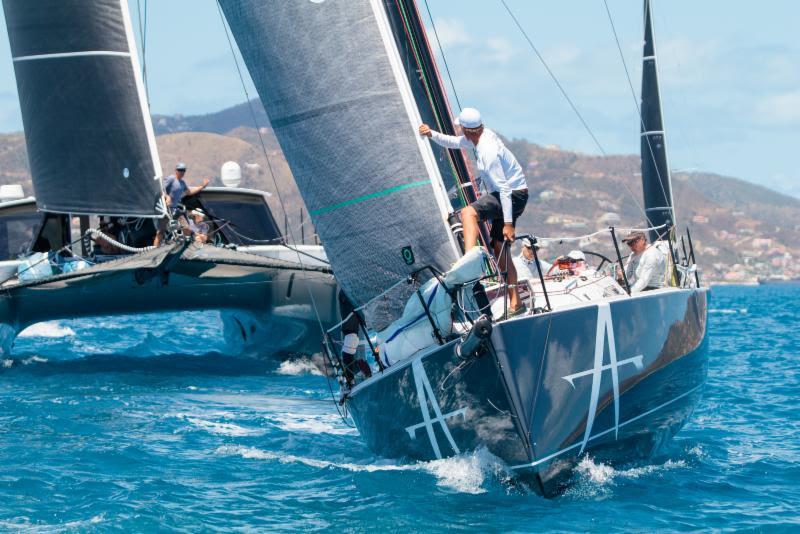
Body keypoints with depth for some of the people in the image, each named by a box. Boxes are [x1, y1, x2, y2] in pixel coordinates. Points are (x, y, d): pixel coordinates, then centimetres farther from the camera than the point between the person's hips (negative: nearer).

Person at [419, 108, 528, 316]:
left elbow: (504, 188, -26)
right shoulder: (482, 136, 4)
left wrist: (508, 223, -26)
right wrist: (432, 134, 5)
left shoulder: (488, 151, -24)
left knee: (468, 212, -30)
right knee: (499, 250, 11)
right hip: (508, 196, 10)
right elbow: (454, 142, 22)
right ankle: (515, 303, 13)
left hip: (514, 196, -10)